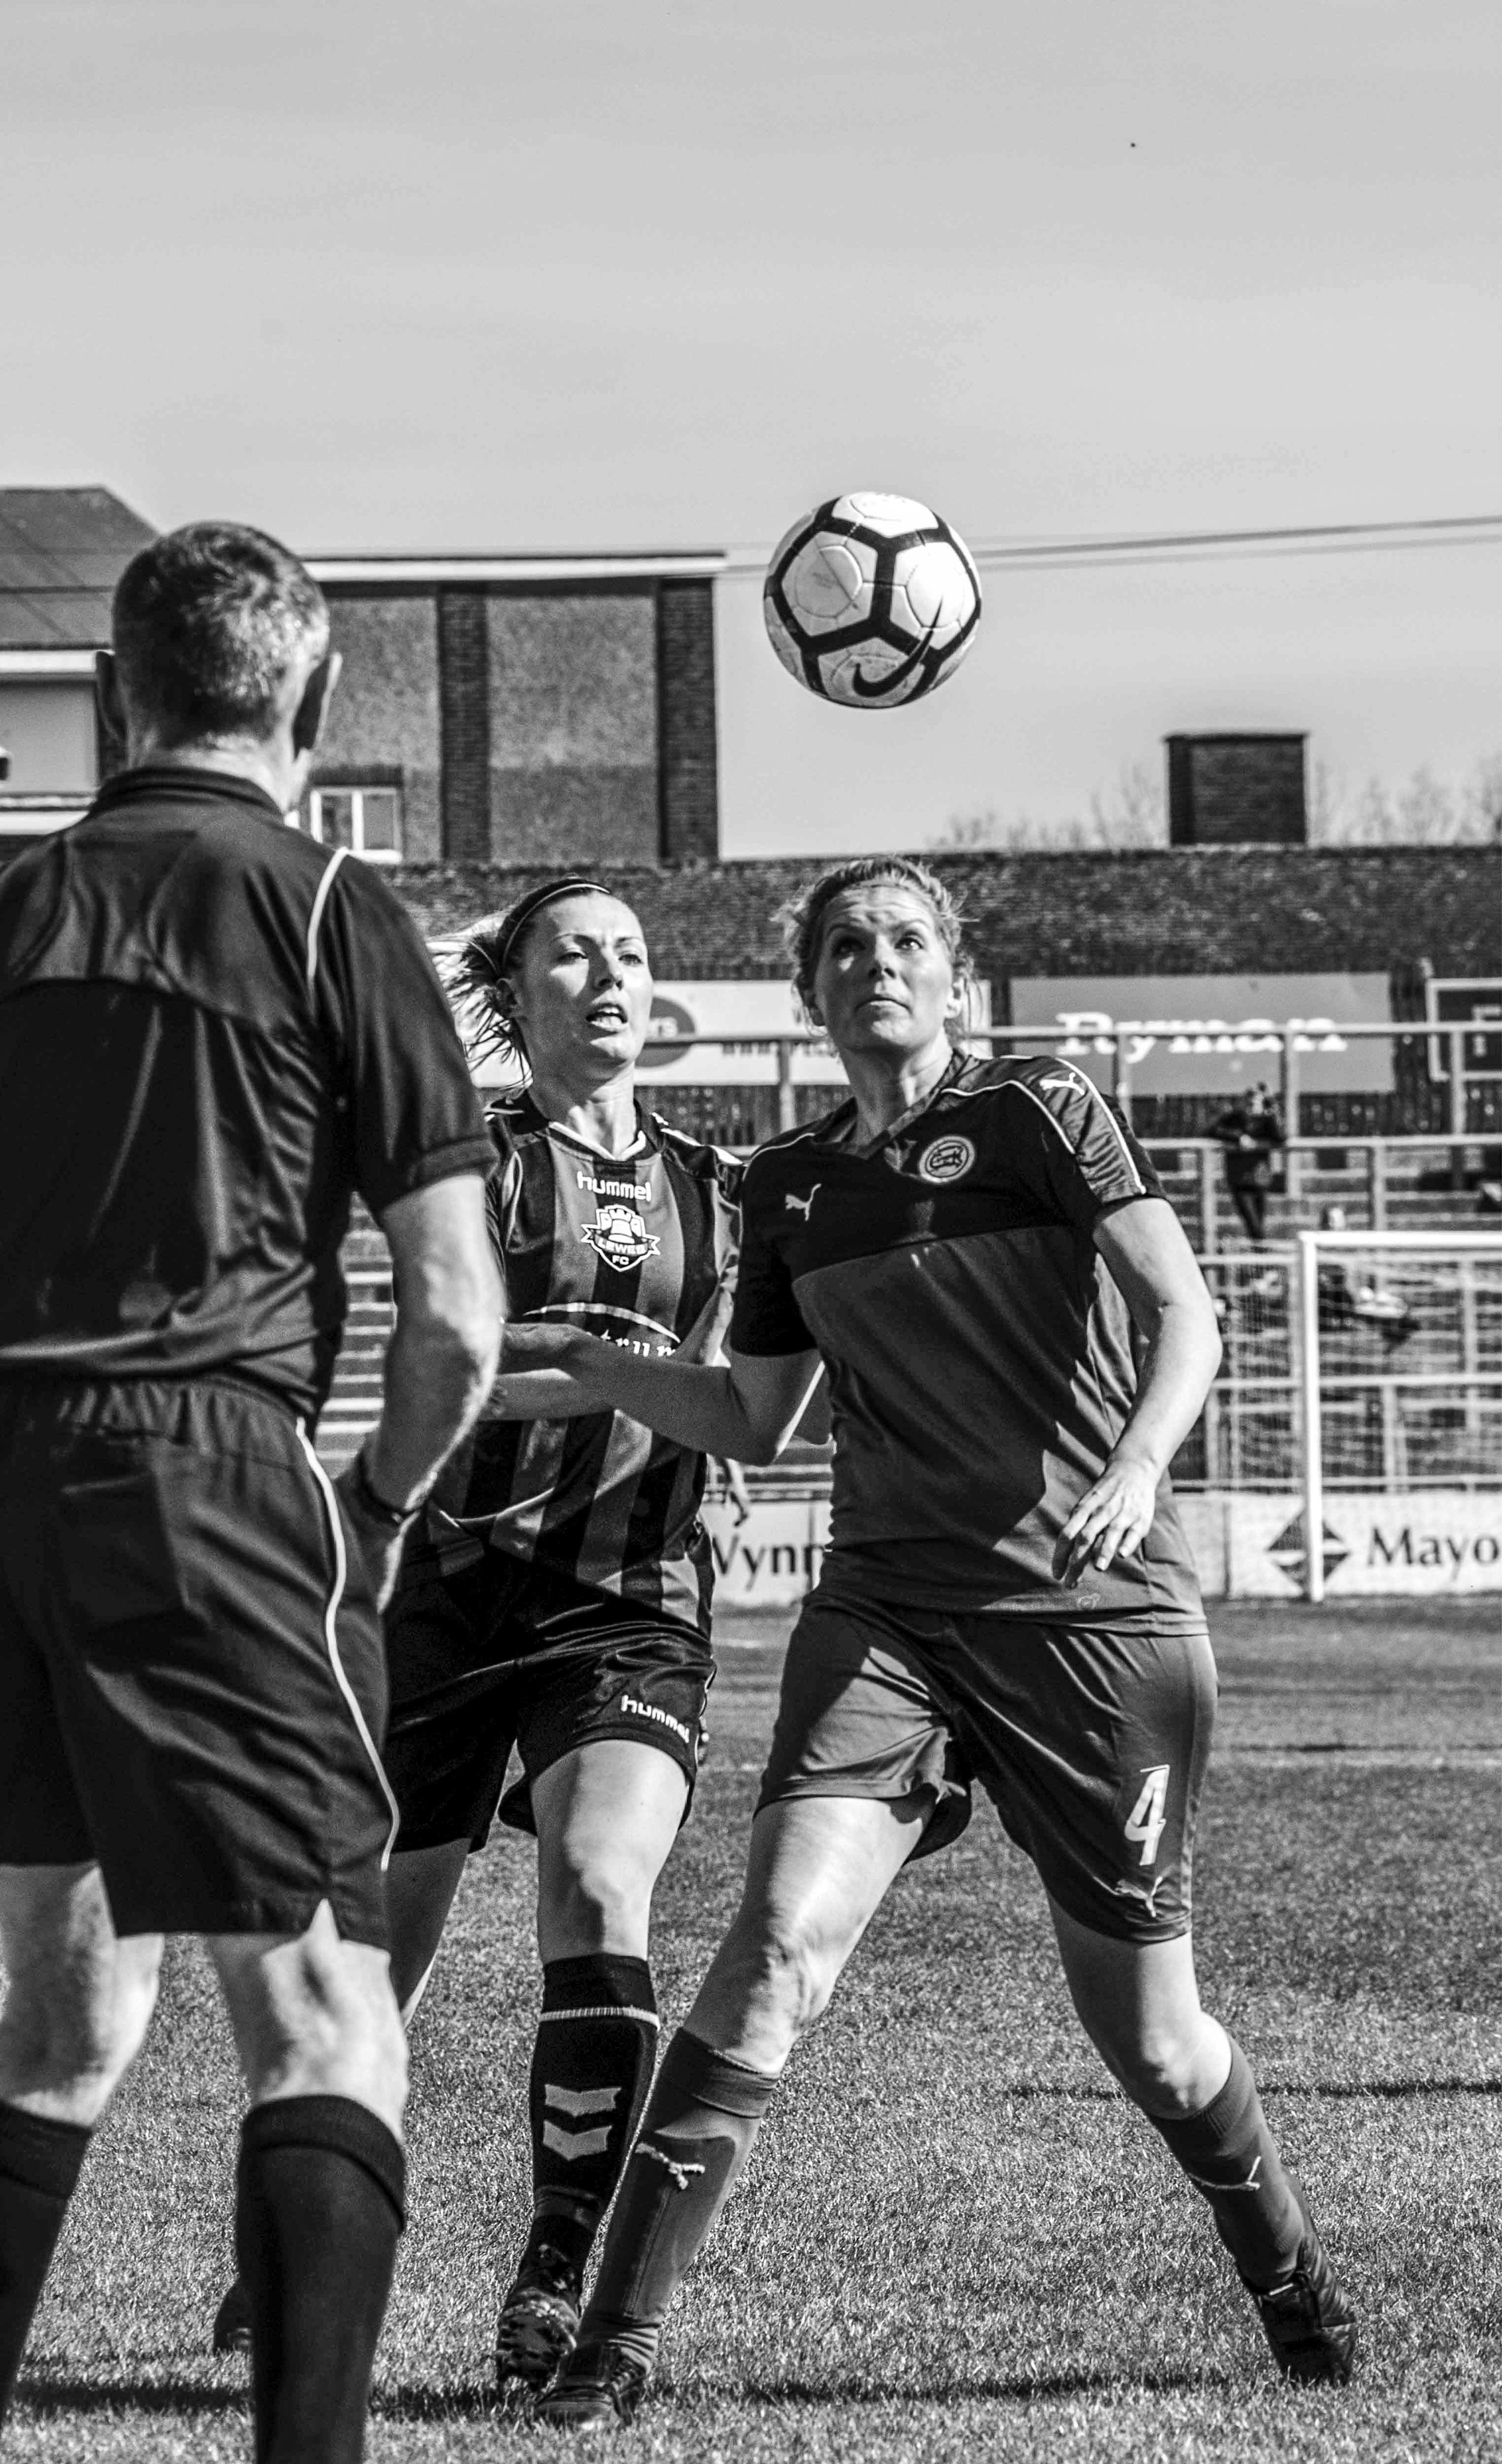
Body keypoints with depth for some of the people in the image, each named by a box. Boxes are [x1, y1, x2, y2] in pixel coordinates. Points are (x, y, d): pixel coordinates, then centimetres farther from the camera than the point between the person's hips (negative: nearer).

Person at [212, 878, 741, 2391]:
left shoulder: (716, 1192, 14)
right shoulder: (476, 1158, 2)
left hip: (637, 1600, 2)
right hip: (462, 1583, -1)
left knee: (596, 1892, -24)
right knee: (379, 1940, 5)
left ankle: (558, 2277, -16)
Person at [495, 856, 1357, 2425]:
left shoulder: (1044, 1116, 0)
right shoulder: (790, 1188, 13)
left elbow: (1184, 1313, -9)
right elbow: (753, 1420, 22)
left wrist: (1136, 1467, -27)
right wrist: (583, 1368, 10)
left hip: (1097, 1607, -3)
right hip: (887, 1608, 3)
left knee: (1145, 2030, 3)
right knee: (780, 1940, -18)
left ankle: (1300, 2297, 31)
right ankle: (614, 2339, -16)